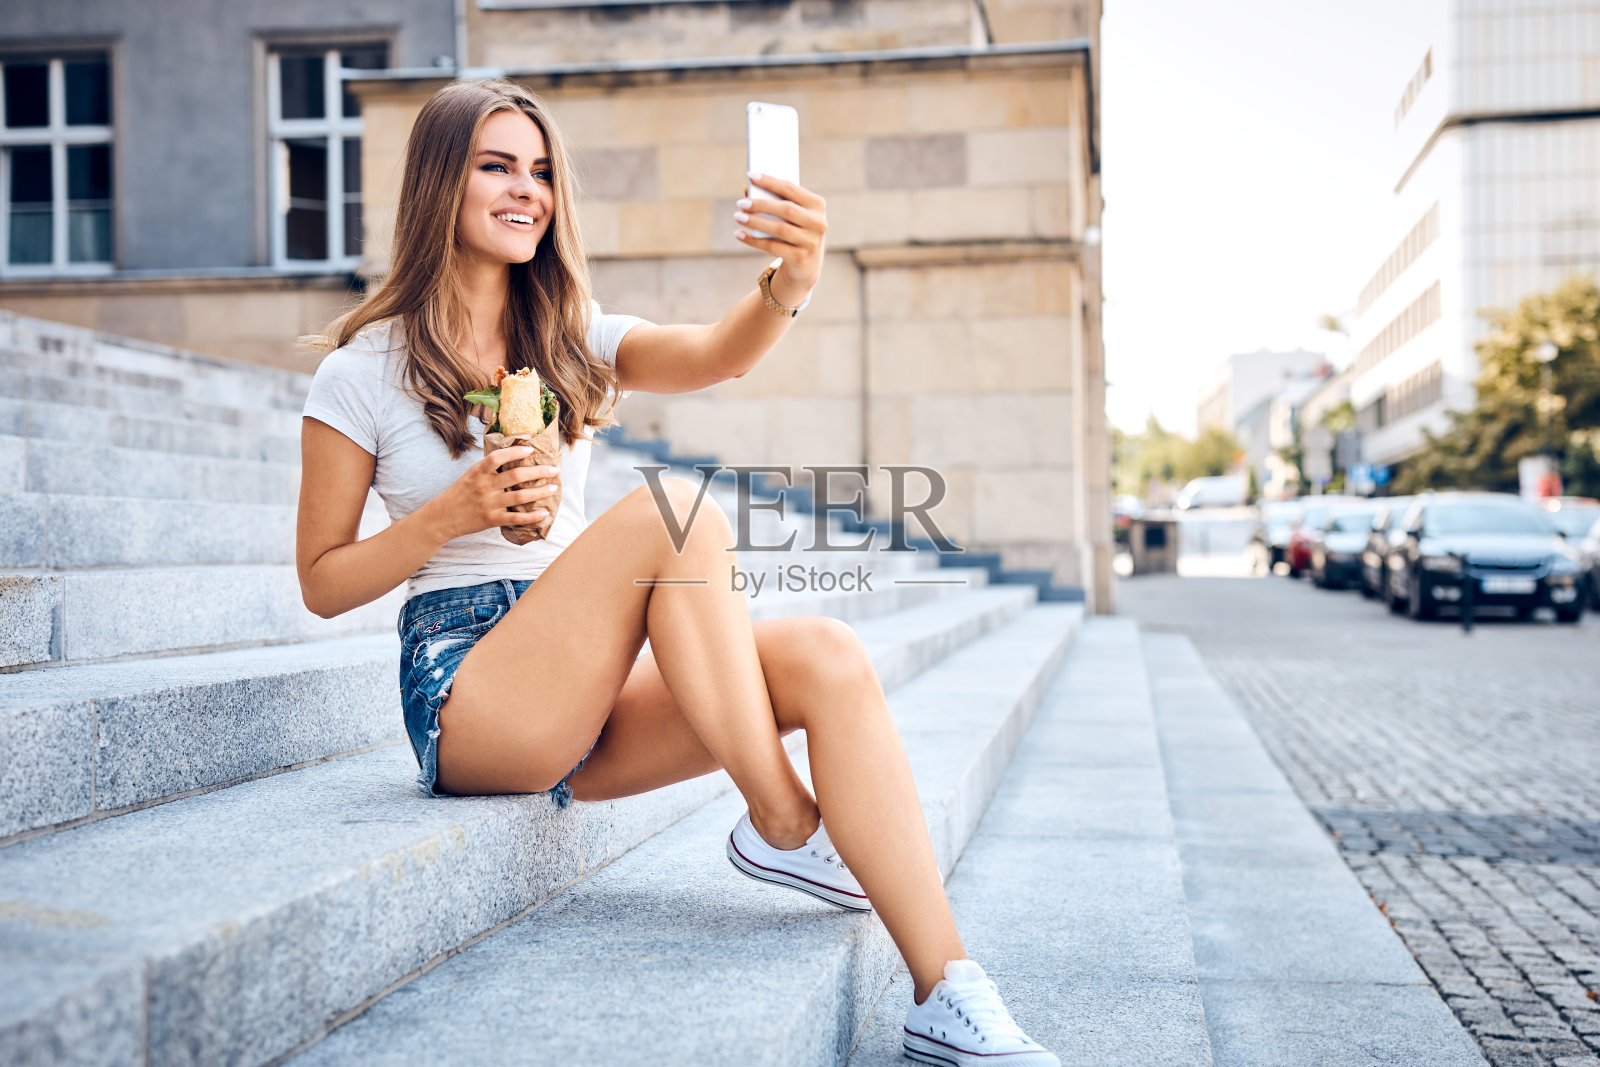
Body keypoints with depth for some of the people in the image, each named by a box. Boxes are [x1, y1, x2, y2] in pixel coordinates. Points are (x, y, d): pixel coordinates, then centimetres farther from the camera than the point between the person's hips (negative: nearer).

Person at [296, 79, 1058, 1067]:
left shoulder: (570, 340, 12)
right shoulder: (362, 372, -1)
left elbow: (714, 355, -9)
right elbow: (323, 583, 1)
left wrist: (795, 278, -31)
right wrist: (457, 512, -16)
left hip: (591, 691, 5)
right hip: (470, 694, -5)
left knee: (830, 660, -22)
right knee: (675, 510, -29)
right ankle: (784, 826, -20)